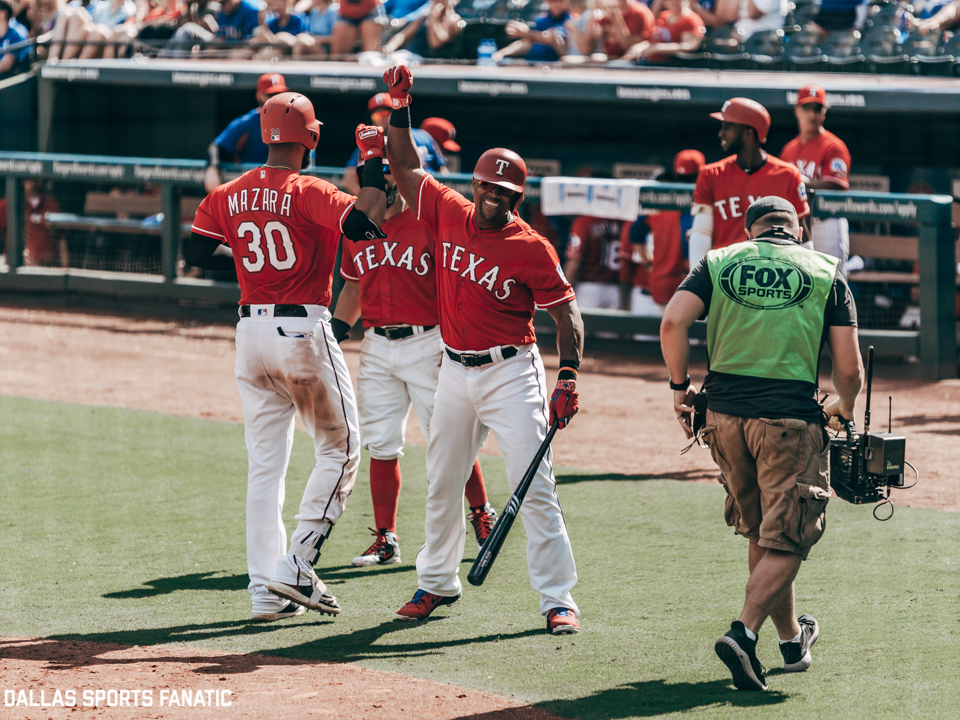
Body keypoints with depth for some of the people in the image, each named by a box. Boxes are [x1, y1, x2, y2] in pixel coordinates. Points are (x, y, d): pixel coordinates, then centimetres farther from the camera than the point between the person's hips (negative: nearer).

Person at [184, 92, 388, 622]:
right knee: (340, 448, 9)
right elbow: (362, 221, -26)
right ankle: (297, 564, -4)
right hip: (303, 329, -6)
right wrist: (374, 160, -12)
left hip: (251, 332, 6)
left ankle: (266, 592, 5)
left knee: (264, 463, 8)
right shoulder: (307, 192, -12)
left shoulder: (229, 195, 5)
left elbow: (197, 250, 5)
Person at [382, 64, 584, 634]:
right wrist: (401, 109, 2)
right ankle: (438, 582, 30)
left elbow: (567, 313, -8)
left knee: (534, 488, -10)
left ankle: (558, 597, -7)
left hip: (512, 373, -5)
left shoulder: (532, 248, -10)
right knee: (442, 484, 14)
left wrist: (569, 378, -19)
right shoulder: (450, 213, 3)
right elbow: (405, 167, 14)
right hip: (455, 370, 5)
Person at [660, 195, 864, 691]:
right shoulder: (825, 273, 7)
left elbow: (673, 322, -6)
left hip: (724, 413, 3)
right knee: (785, 541, 0)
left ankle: (792, 640, 30)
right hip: (791, 418, -3)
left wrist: (680, 386, 6)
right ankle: (744, 633, -21)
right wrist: (844, 410, 22)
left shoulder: (718, 263, 10)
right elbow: (849, 368, 2)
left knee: (760, 533, 19)